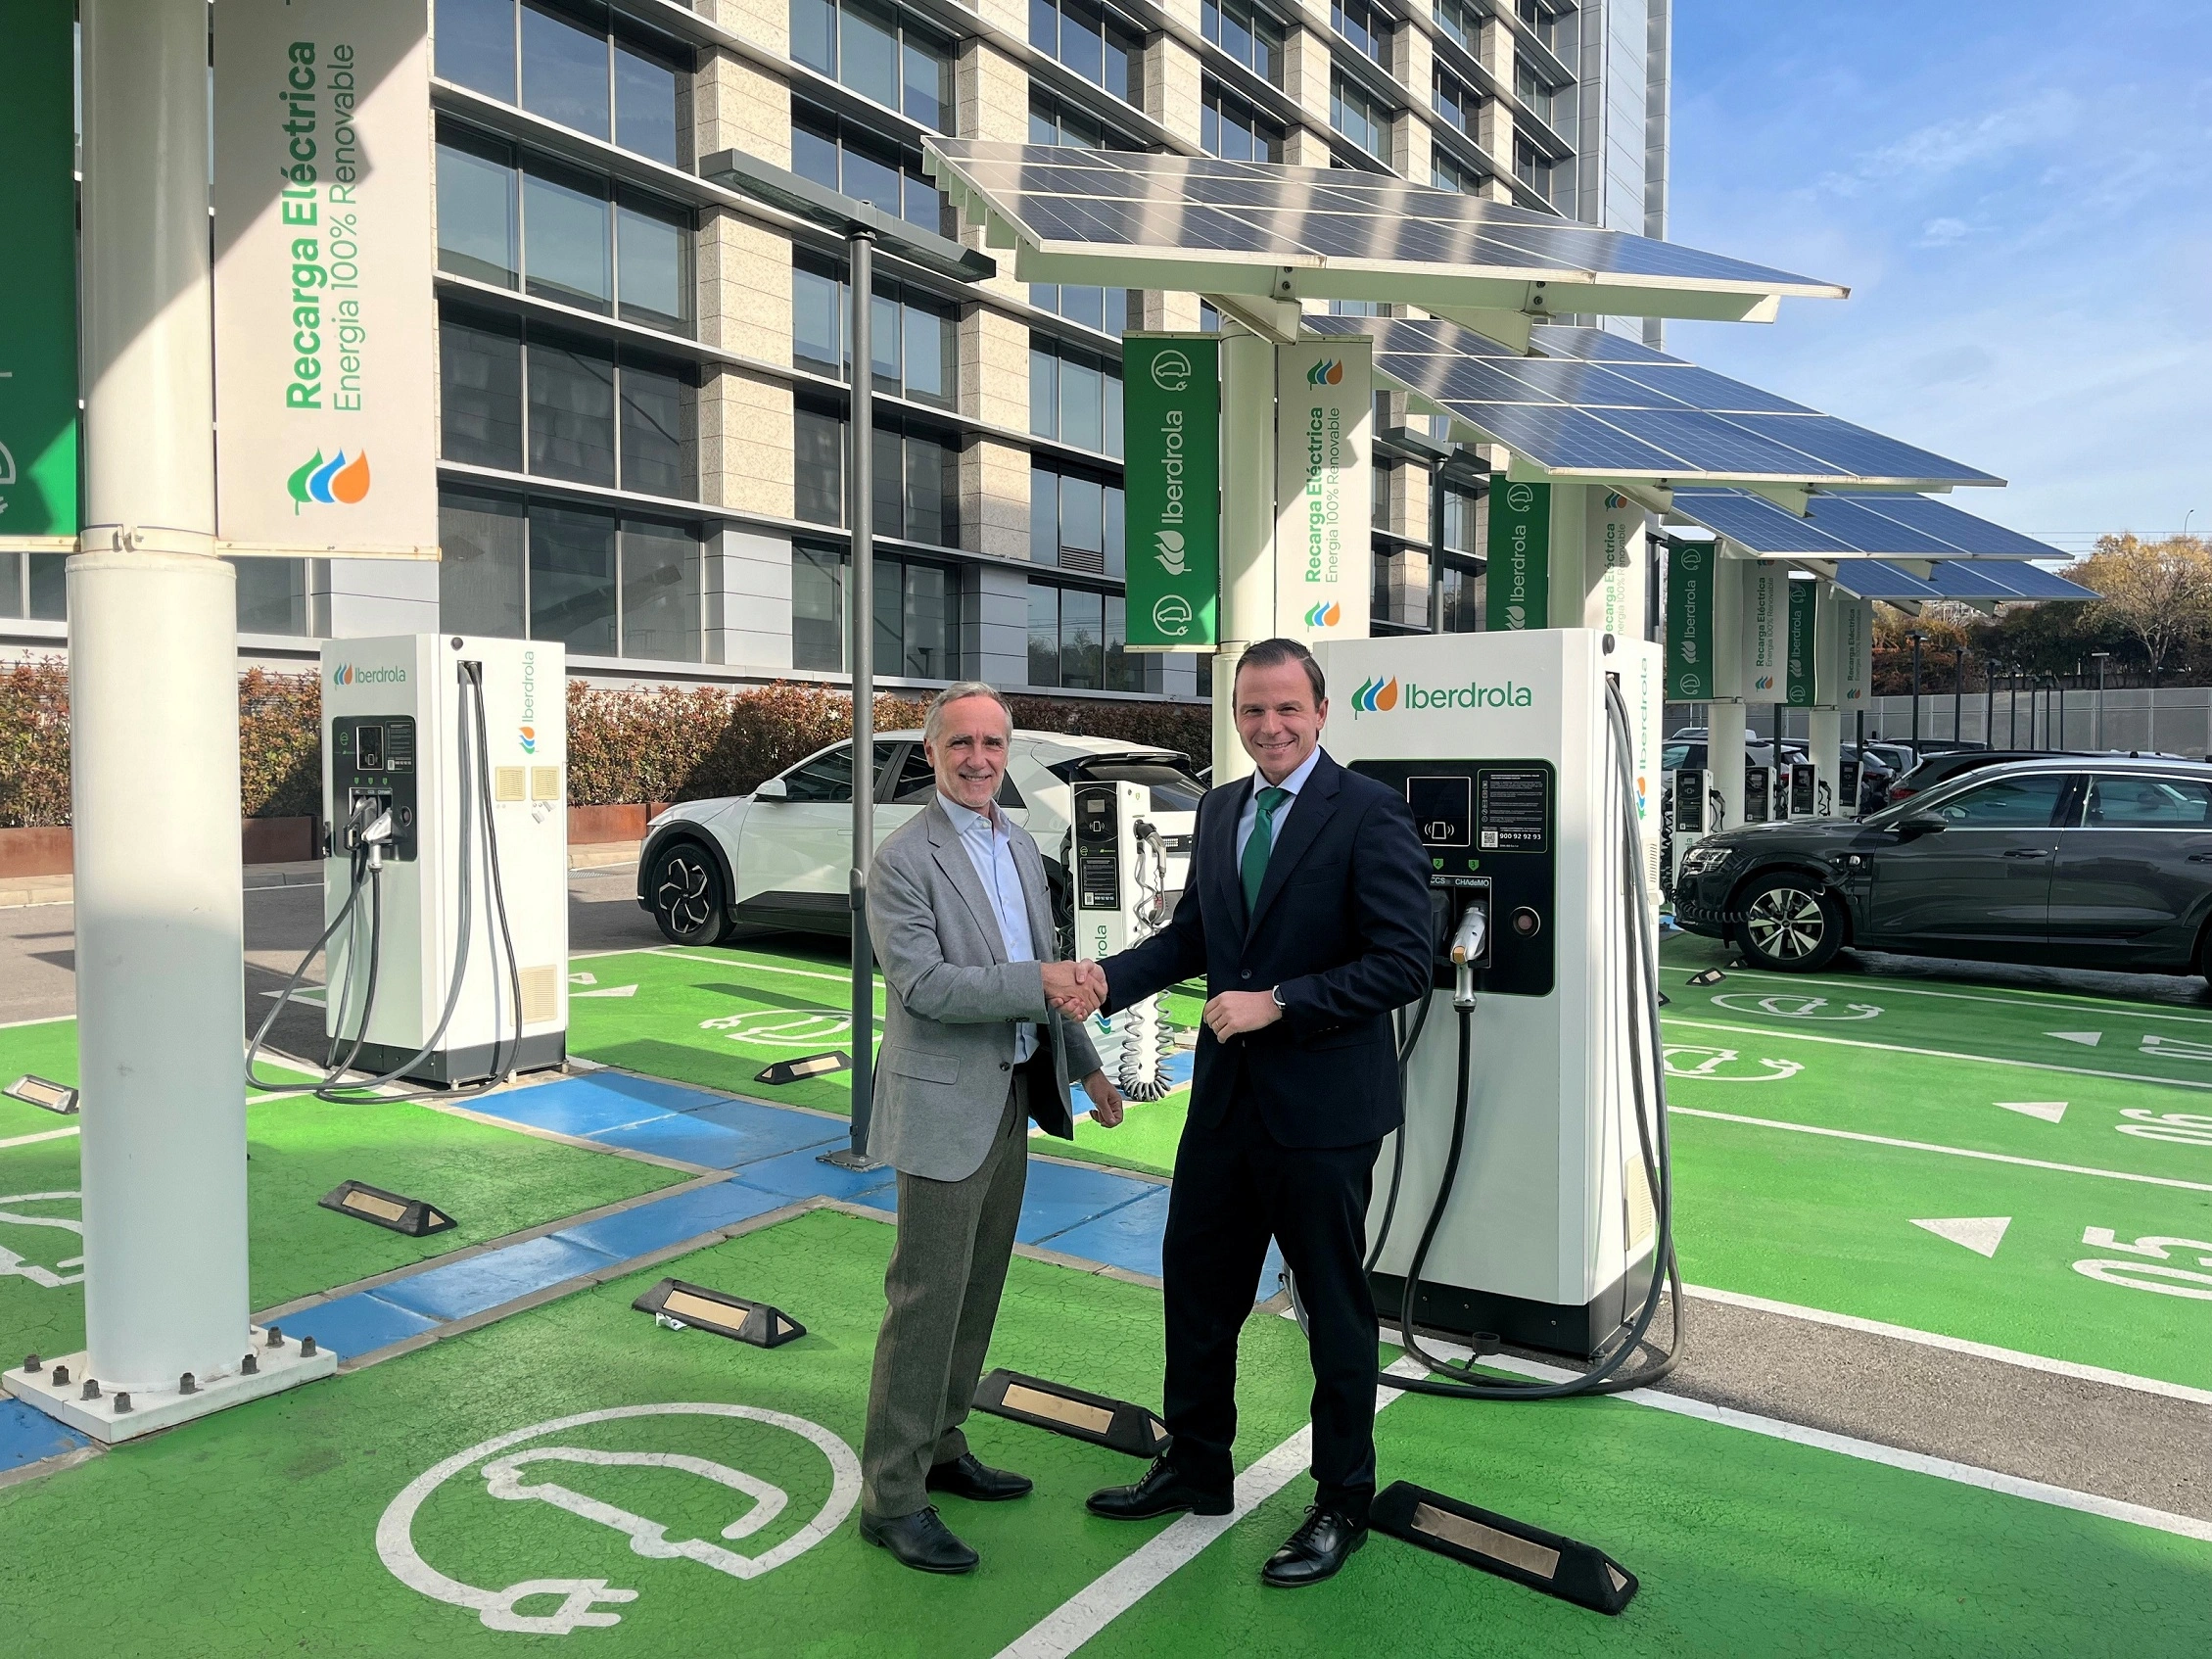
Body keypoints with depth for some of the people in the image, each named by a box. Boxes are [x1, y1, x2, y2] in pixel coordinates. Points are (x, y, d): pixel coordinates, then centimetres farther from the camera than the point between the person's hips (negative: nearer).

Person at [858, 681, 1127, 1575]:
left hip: (1012, 1095, 8)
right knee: (927, 1298, -2)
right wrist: (1035, 983, -24)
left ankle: (940, 1447, 33)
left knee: (978, 1289, 17)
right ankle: (891, 1495, 11)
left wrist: (1086, 1064, 18)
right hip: (944, 1105, -8)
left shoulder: (1019, 846, 11)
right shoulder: (903, 859, -14)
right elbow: (922, 984, -21)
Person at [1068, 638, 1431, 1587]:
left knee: (1335, 1310, 11)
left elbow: (1405, 963, -19)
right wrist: (1110, 977, -6)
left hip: (1322, 1107, -6)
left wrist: (1277, 1003, -23)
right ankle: (1195, 1470, 40)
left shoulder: (1368, 815, -14)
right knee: (1197, 1287, 18)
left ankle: (1341, 1505, 31)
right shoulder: (1218, 811, 8)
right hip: (1226, 1097, 7)